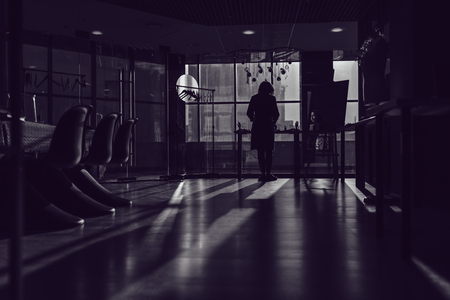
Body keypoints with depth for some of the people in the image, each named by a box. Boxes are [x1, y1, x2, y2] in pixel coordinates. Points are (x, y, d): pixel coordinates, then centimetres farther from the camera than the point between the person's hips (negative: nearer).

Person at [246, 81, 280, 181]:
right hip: (268, 126, -2)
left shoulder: (254, 98, 5)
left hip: (257, 127, 2)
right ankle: (268, 173, 1)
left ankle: (263, 173, 2)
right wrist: (274, 122, 18)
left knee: (260, 152, 5)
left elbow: (249, 113, 5)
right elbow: (276, 113, -2)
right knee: (269, 151, 4)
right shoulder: (271, 98, -1)